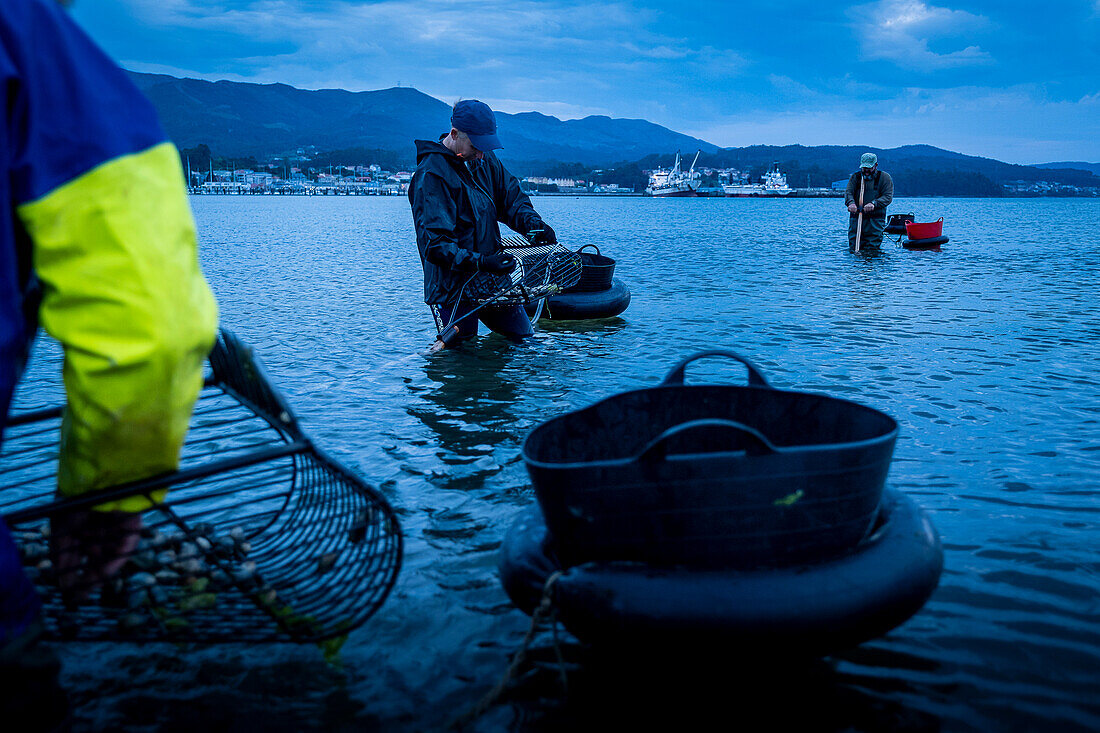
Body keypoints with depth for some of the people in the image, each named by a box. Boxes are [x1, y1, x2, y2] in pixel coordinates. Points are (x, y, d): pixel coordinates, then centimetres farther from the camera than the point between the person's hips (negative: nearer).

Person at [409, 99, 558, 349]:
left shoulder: (484, 159, 4)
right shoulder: (431, 176, -20)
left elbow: (511, 196, 12)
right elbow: (435, 245, -25)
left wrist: (533, 224, -10)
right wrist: (480, 262, -35)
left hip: (493, 276, 7)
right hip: (453, 288, -7)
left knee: (524, 337, 13)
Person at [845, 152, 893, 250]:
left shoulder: (884, 177, 3)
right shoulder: (855, 176, 10)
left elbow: (888, 197, -7)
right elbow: (848, 192, -2)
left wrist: (874, 203, -26)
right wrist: (851, 203, -26)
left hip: (875, 220, -2)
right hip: (856, 218, 2)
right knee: (853, 248, 1)